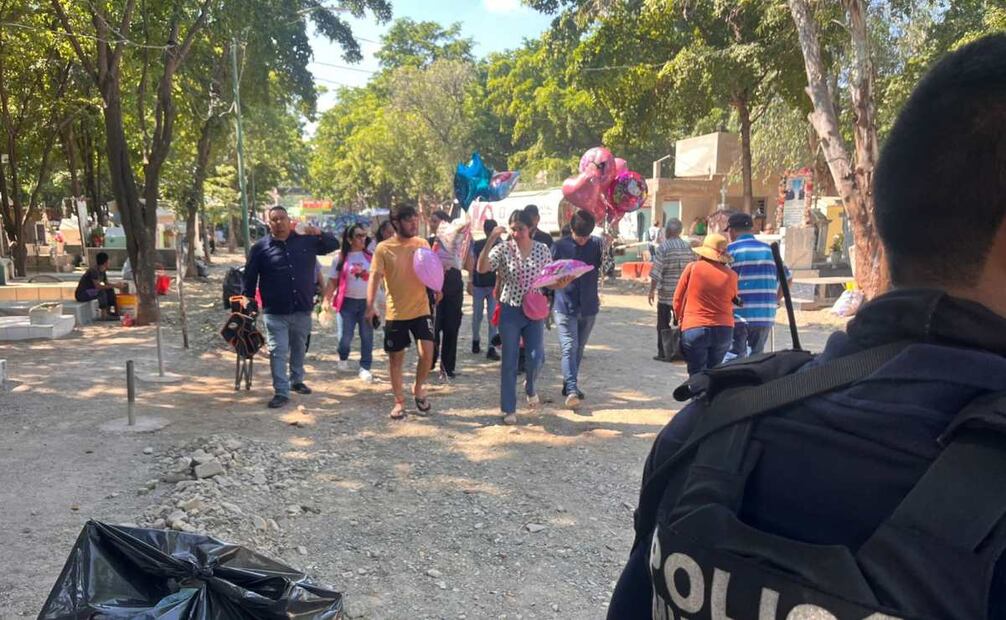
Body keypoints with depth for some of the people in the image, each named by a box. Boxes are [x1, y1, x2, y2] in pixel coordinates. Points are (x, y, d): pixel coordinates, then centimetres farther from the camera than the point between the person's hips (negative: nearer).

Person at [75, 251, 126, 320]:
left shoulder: (102, 271, 4)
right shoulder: (94, 270, -24)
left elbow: (107, 284, 11)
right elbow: (98, 286, -32)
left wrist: (117, 285, -9)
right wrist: (114, 285, -28)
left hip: (90, 291, 9)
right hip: (81, 294, -9)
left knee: (110, 290, 5)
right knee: (101, 291, -31)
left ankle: (108, 311, 5)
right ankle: (104, 315, -26)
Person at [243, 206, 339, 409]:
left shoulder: (307, 241, 3)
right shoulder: (260, 247, -2)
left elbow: (334, 245, 8)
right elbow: (250, 275, 3)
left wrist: (319, 234, -10)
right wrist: (248, 298, -1)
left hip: (303, 309, 3)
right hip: (275, 311, -3)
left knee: (299, 348, 18)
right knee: (278, 351, -4)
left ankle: (296, 380, 37)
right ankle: (281, 392, 1)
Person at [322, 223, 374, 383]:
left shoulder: (370, 256, 4)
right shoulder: (340, 258, 1)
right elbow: (333, 281, 3)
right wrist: (326, 300, -5)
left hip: (367, 302, 1)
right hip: (347, 302, -1)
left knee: (367, 337, 2)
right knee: (345, 336, 3)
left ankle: (365, 368, 11)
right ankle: (343, 360, 31)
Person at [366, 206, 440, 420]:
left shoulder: (422, 244, 3)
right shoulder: (384, 248, -6)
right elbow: (375, 276, -11)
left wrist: (436, 287, -9)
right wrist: (370, 305, -24)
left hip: (421, 309, 1)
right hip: (395, 313, -1)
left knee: (427, 351, -11)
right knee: (395, 359, 7)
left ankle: (418, 389, 16)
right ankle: (399, 402, 22)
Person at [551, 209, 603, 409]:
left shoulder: (597, 244, -1)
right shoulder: (559, 246, -4)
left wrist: (607, 247, -27)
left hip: (588, 307, 3)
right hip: (565, 307, -3)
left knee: (579, 349, 13)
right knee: (569, 348, -11)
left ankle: (570, 385, 27)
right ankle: (572, 390, -16)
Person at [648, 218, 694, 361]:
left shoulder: (663, 247, -10)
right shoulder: (688, 247, 3)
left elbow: (656, 272, -13)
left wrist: (652, 291, -5)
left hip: (666, 293, -4)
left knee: (663, 325, 5)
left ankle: (665, 353, 3)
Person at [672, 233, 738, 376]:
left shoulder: (692, 267, -3)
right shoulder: (731, 275, 2)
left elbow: (678, 298, 4)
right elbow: (733, 302, 12)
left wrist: (680, 319, 19)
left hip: (694, 329, -3)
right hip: (724, 330, 3)